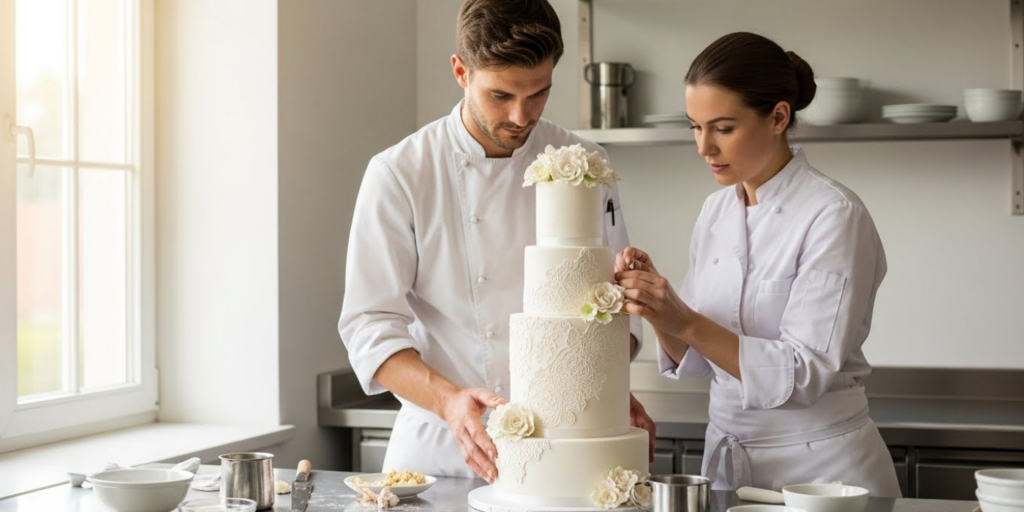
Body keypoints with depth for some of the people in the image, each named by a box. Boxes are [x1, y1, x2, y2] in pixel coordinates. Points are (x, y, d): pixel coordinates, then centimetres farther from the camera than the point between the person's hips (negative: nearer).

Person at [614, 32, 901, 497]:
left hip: (820, 465, -6)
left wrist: (686, 322, -29)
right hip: (727, 458, 6)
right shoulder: (717, 210, 3)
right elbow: (695, 360, 5)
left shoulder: (834, 215, -17)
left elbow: (805, 373, -22)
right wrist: (656, 307, -14)